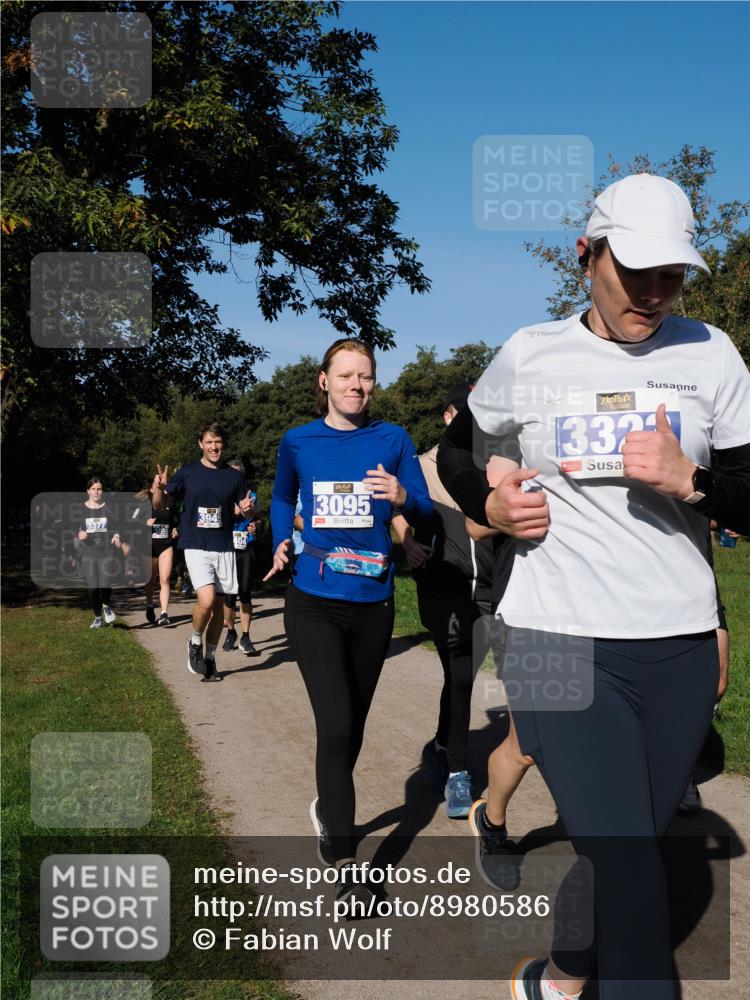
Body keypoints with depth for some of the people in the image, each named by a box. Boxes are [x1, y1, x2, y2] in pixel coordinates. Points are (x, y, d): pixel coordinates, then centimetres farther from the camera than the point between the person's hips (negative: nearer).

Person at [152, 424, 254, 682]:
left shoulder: (234, 476, 5)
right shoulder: (187, 473, 0)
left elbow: (244, 509, 13)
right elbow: (160, 505, 3)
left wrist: (247, 509, -11)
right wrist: (159, 489, -19)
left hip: (224, 548, 3)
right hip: (196, 547, -3)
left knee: (218, 604, 7)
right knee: (206, 601, -19)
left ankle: (210, 658, 23)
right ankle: (195, 643, 10)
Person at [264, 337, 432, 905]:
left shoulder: (392, 440, 0)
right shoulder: (298, 442, 2)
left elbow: (426, 509, -1)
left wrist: (402, 498, -22)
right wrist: (282, 541, 4)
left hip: (372, 604, 2)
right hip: (314, 602, -2)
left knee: (352, 725, 16)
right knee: (336, 725, -13)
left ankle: (328, 810, 44)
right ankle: (344, 867, -2)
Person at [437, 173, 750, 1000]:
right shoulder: (529, 353, 1)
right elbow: (455, 451, 17)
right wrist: (490, 507, -2)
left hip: (680, 646, 3)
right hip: (557, 641, -2)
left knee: (619, 857, 17)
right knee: (628, 871, -8)